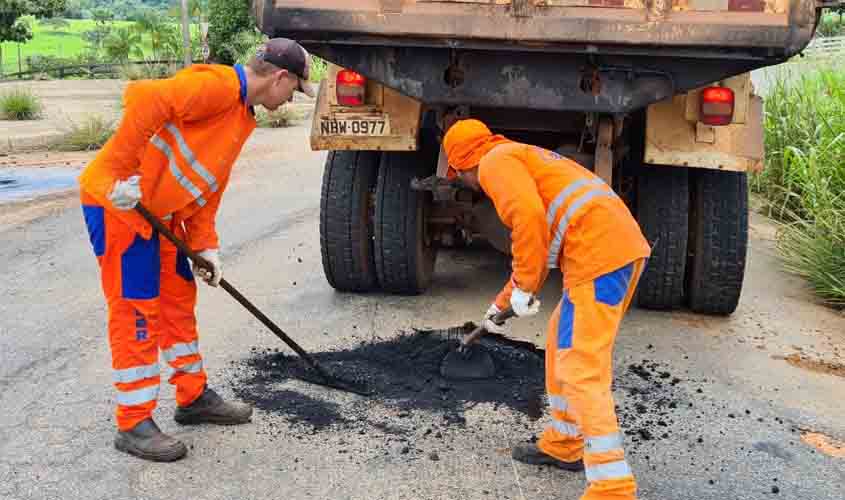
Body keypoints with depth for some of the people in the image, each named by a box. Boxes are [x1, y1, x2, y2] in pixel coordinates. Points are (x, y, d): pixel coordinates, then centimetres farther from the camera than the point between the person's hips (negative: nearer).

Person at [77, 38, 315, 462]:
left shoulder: (243, 116, 15)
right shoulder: (217, 85, -17)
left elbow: (210, 184, 17)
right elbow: (143, 98, -31)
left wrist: (206, 246, 10)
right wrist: (123, 174, -30)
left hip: (159, 212, 10)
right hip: (118, 202, -10)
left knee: (179, 300, 16)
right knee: (136, 312, -3)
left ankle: (194, 398, 30)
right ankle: (134, 425, 9)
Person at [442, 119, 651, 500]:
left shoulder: (496, 162, 2)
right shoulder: (526, 162, 32)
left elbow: (529, 217, -18)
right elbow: (538, 243, 39)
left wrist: (523, 287, -8)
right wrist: (502, 302, 46)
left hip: (598, 254, -10)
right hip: (625, 245, 10)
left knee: (581, 370, -8)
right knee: (562, 343, 22)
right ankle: (563, 445, 33)